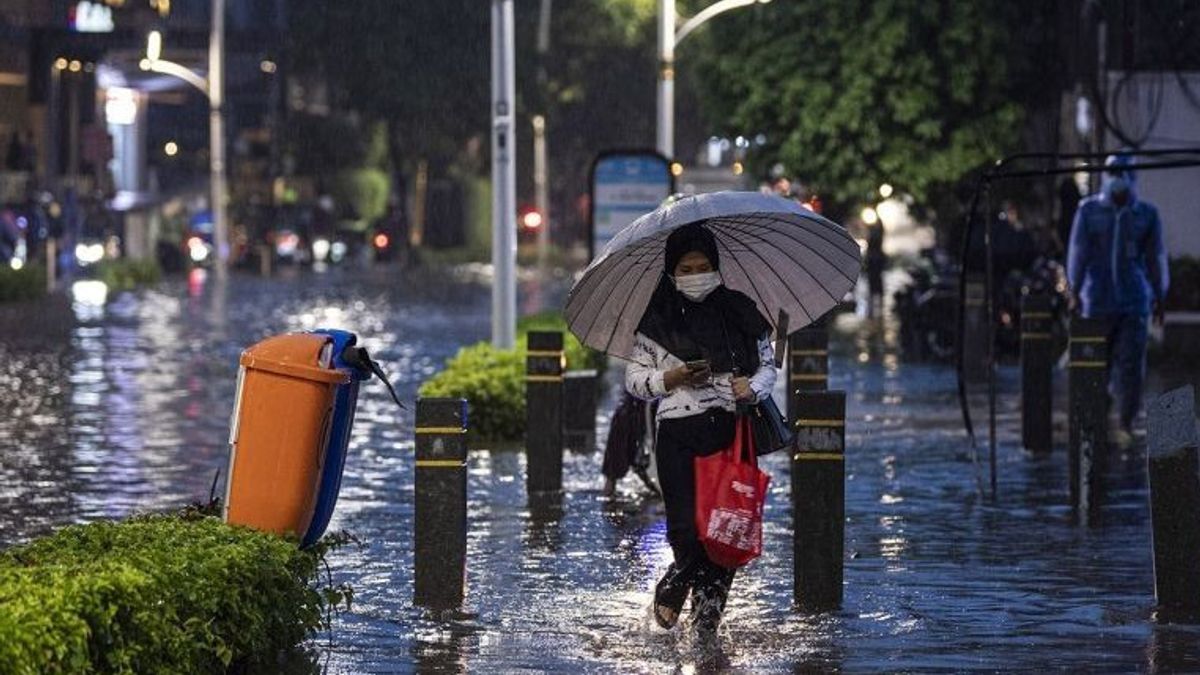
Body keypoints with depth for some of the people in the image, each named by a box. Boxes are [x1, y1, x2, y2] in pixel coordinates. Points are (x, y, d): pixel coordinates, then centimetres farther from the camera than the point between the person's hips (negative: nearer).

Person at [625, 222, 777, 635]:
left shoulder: (738, 312, 8)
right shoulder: (658, 320, 5)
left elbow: (768, 365, 14)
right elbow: (634, 378, 9)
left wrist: (752, 387, -8)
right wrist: (671, 378, -9)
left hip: (731, 431, 2)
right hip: (678, 435, -2)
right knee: (687, 531, -11)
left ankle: (707, 618, 9)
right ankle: (671, 587, 20)